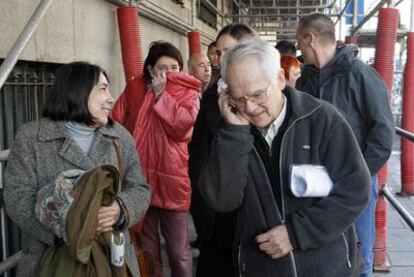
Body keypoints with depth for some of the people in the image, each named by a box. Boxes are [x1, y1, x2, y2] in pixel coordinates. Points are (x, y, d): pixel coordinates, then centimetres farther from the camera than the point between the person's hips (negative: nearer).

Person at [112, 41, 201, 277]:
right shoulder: (135, 90, 7)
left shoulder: (188, 93, 1)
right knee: (146, 247, 16)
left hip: (172, 178, -2)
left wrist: (161, 94, -11)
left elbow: (183, 124, -17)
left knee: (179, 250, 4)